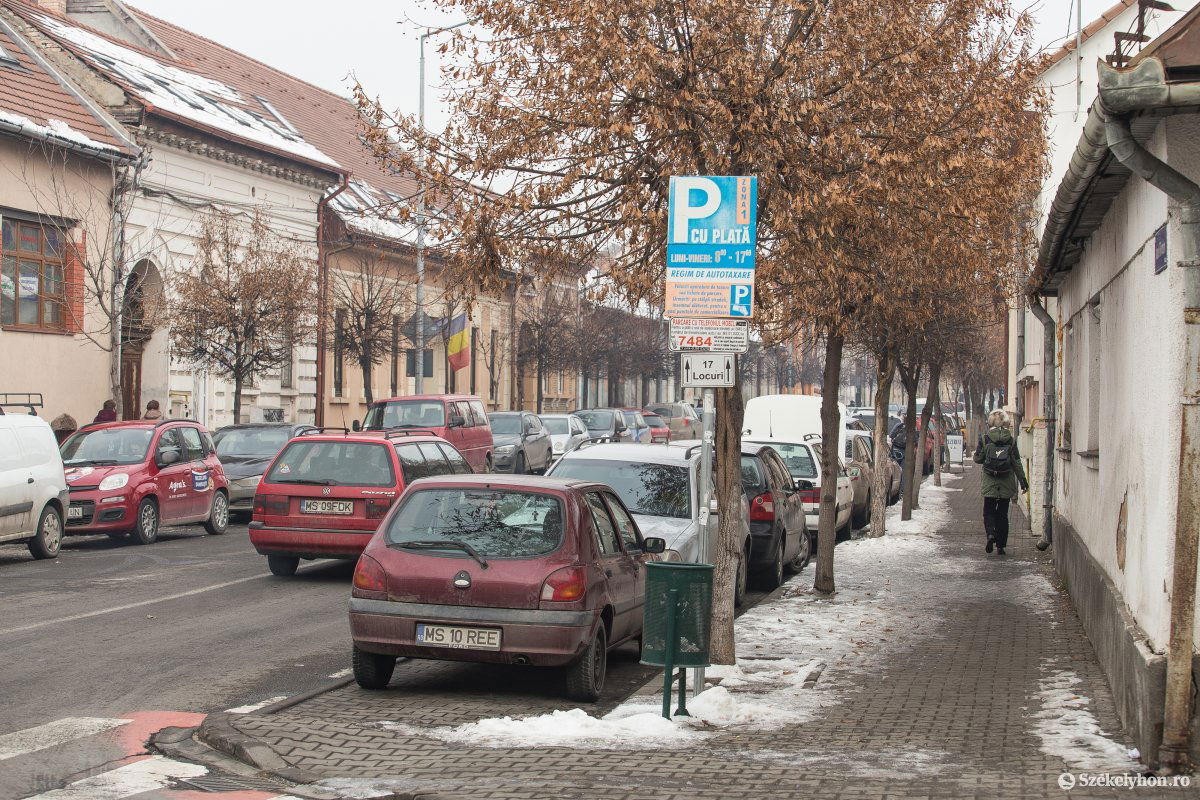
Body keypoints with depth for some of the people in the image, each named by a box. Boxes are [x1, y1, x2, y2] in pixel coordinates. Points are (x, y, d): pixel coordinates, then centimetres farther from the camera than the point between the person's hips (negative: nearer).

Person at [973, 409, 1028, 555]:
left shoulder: (984, 439, -7)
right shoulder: (1011, 440, -4)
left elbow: (978, 459, -1)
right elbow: (1017, 462, -1)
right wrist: (1023, 480, 6)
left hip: (989, 482, -1)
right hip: (1006, 483, 1)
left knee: (988, 511, 10)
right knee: (1002, 513, 10)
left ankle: (990, 533, -17)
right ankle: (1001, 545, 11)